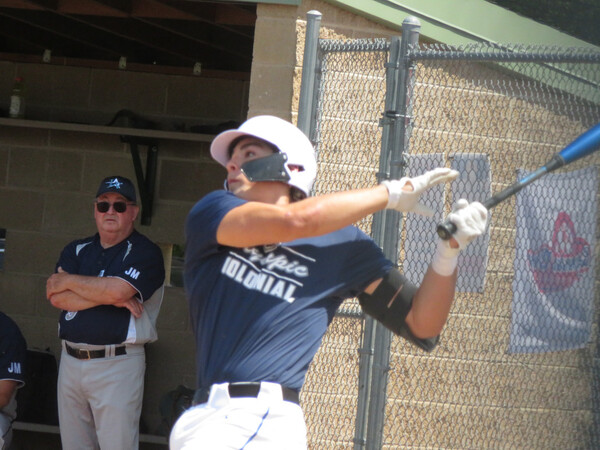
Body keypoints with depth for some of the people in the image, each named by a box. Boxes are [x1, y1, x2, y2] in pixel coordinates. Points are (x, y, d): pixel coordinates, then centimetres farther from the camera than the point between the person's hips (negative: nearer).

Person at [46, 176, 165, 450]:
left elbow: (116, 290, -18)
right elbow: (57, 298, -1)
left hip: (117, 364, -5)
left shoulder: (145, 252, -1)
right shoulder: (76, 250, 15)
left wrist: (68, 281, -4)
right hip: (71, 362, 5)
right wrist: (110, 298, -12)